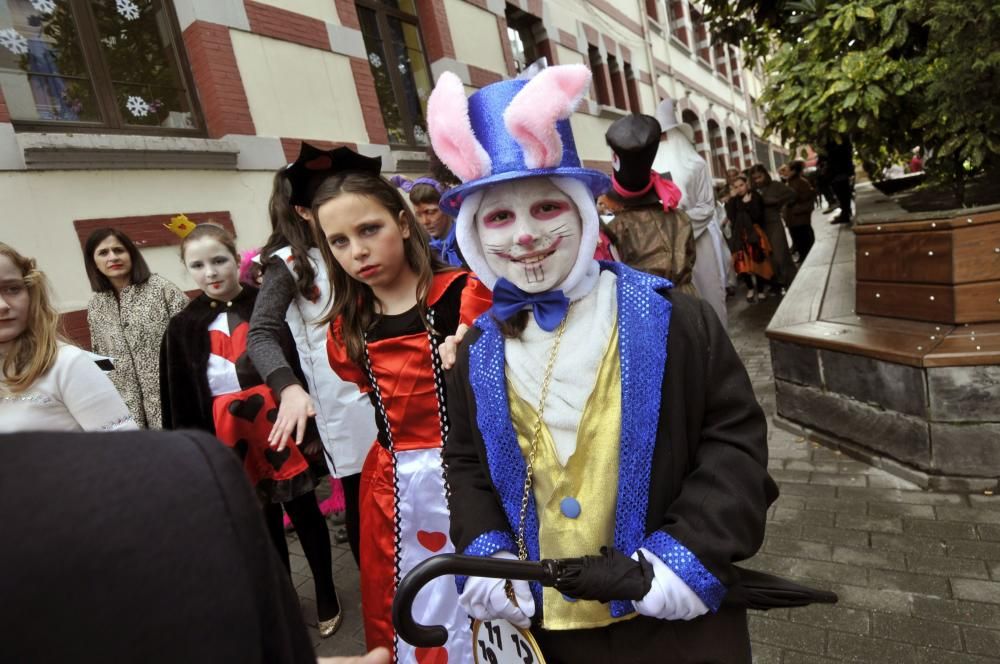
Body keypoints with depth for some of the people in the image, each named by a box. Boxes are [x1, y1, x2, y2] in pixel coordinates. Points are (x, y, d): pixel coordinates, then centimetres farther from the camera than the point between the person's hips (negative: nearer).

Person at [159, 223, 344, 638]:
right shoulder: (183, 328, 2)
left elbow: (301, 366, -5)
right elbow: (180, 404, 5)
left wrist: (311, 427, -6)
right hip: (231, 438, 3)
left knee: (305, 513, 10)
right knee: (264, 524, 18)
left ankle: (327, 598, 30)